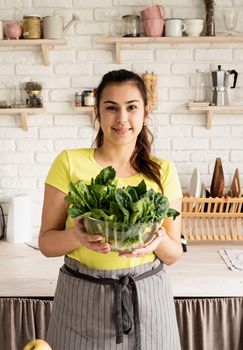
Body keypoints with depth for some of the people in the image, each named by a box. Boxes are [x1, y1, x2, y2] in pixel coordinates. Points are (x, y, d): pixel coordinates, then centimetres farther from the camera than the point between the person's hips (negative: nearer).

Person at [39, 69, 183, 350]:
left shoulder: (163, 171, -2)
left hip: (147, 298, 1)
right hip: (81, 299, -1)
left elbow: (173, 255, 3)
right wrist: (76, 236, -22)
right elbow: (46, 243, -2)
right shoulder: (69, 163, -7)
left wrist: (159, 239, -19)